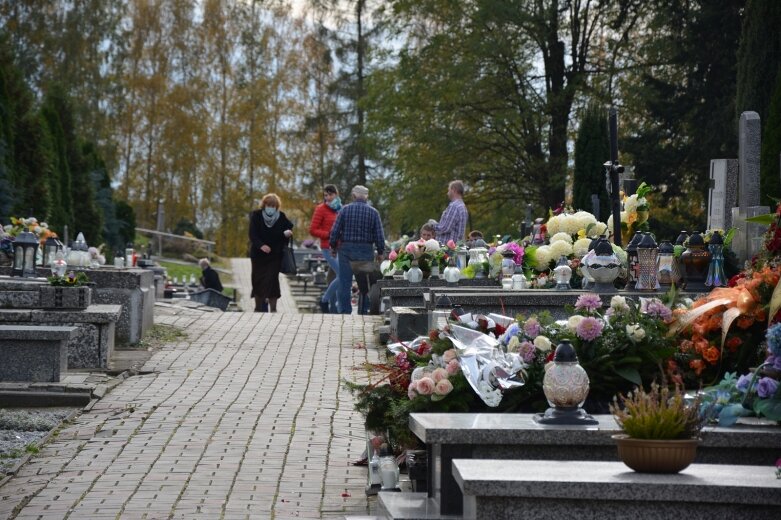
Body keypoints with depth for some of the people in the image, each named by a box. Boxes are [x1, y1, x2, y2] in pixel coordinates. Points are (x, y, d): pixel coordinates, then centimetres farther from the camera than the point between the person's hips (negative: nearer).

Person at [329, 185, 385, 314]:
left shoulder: (345, 210, -2)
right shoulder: (373, 212, -1)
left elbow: (335, 231, -4)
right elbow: (379, 235, -2)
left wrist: (333, 246, 11)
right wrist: (380, 252, 8)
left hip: (346, 249, 0)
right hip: (365, 250, 0)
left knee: (344, 283, 4)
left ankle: (345, 311, 3)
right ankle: (363, 312, 8)